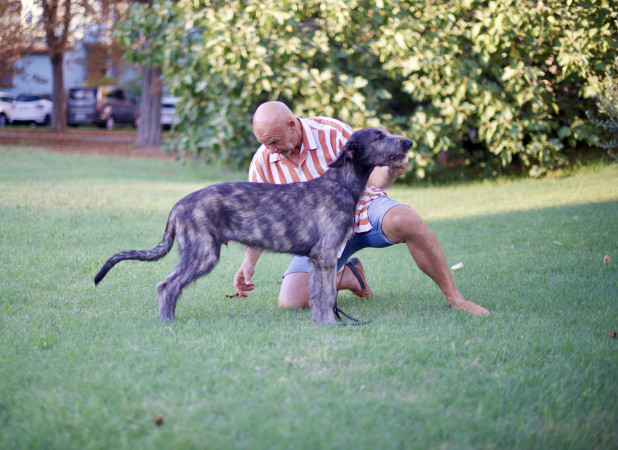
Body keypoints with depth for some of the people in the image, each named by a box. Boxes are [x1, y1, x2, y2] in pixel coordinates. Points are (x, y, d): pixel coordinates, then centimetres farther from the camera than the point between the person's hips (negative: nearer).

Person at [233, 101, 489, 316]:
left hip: (362, 209, -3)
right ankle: (346, 276, 14)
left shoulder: (332, 132, -18)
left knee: (407, 221, -38)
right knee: (290, 302, -19)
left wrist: (389, 172, -36)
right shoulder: (262, 162, -10)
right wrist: (249, 263, -13)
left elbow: (372, 178, -11)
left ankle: (454, 298, -22)